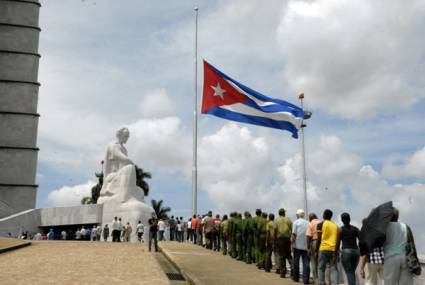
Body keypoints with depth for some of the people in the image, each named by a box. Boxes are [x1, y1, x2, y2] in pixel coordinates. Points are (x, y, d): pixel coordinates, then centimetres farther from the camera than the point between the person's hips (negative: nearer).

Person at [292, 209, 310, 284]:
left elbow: (294, 234, -10)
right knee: (306, 262, 3)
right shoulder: (307, 223, 5)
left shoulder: (296, 222, -3)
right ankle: (306, 279, -1)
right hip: (306, 245, 2)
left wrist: (292, 241, -2)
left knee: (296, 261, 11)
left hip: (297, 245, -2)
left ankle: (296, 277, 19)